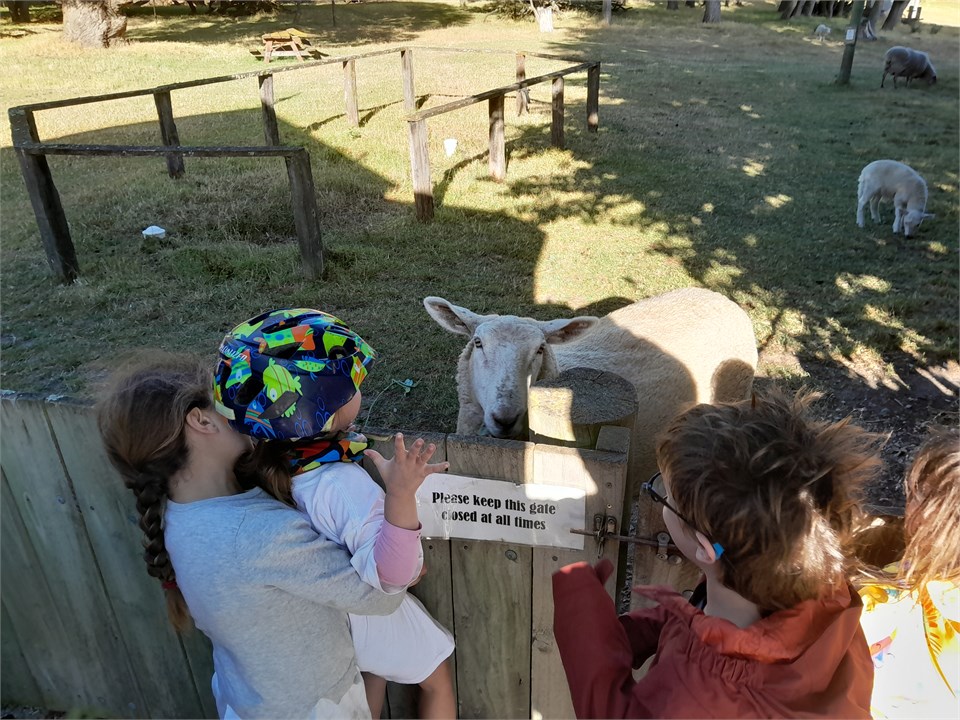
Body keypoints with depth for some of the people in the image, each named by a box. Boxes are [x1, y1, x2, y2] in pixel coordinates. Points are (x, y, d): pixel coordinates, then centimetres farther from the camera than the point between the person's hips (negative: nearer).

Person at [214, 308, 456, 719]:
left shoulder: (273, 463, -18)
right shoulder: (342, 485, -44)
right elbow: (390, 574, -46)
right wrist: (401, 496, -62)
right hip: (370, 616, -6)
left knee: (372, 674, 35)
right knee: (437, 682, 23)